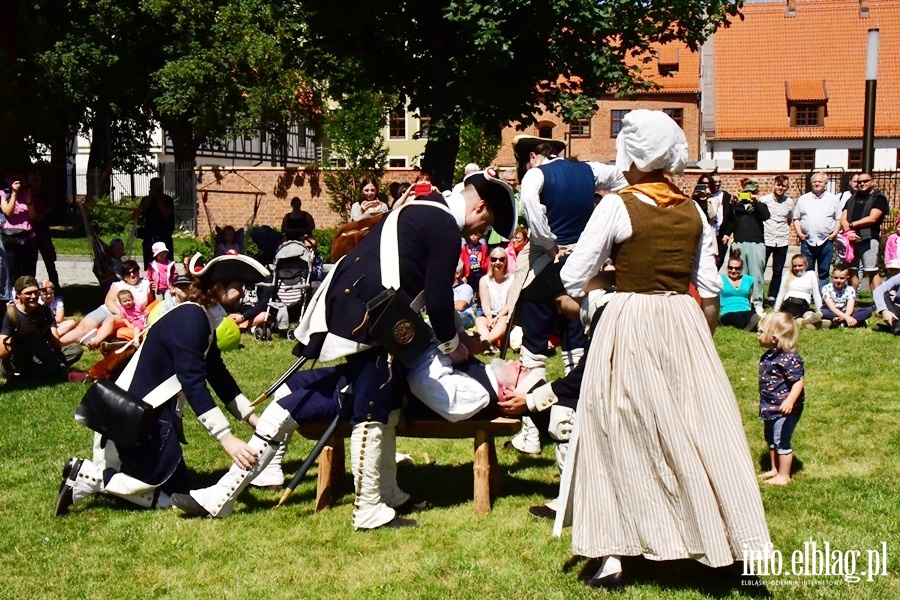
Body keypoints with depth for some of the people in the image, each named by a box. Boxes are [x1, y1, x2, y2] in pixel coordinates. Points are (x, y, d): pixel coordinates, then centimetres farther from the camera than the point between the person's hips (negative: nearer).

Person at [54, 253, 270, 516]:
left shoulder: (203, 318, 10)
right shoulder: (189, 319, -20)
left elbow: (218, 376, 17)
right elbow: (193, 383, -28)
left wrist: (253, 418, 14)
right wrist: (226, 438, -32)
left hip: (156, 413, 10)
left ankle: (88, 474, 13)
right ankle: (88, 478, -4)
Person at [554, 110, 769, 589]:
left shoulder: (618, 206, -8)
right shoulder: (693, 212, 6)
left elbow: (573, 280, -7)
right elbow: (710, 291, 8)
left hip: (628, 325, -4)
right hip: (684, 323, 4)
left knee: (618, 436, 6)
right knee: (704, 430, 7)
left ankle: (611, 557, 6)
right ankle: (745, 547, 8)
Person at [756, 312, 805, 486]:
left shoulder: (789, 358, -24)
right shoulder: (769, 356, 5)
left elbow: (798, 381, -27)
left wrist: (790, 401, -39)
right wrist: (763, 401, 27)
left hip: (784, 409, -10)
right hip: (770, 407, 10)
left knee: (781, 440, -1)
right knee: (770, 439, 21)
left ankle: (784, 475, 12)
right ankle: (774, 469, 37)